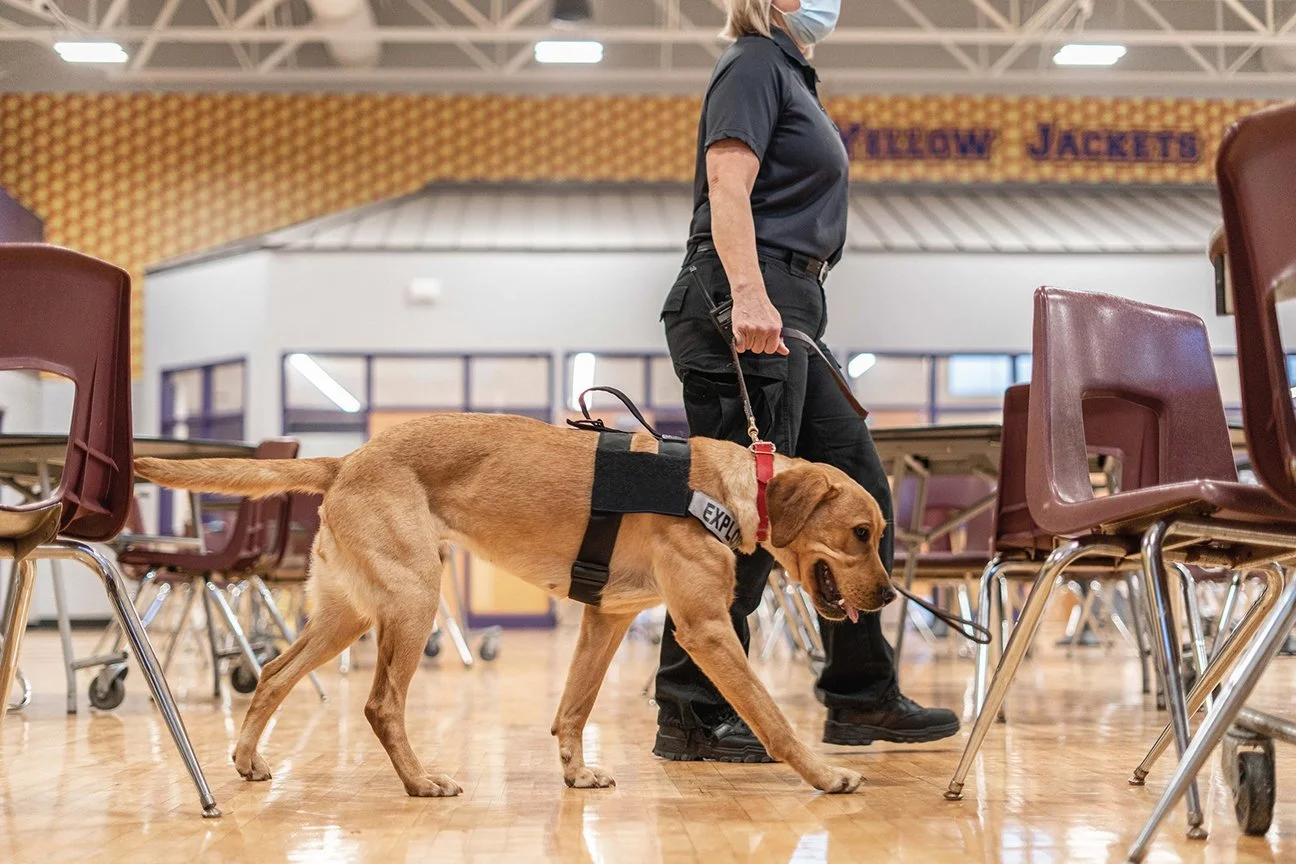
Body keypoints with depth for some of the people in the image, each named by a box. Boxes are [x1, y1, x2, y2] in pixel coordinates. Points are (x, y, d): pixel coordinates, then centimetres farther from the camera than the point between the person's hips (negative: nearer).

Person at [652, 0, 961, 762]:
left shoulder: (791, 74, 25)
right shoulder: (757, 64, -4)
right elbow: (728, 185, -18)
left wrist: (767, 299, 20)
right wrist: (747, 294, -29)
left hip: (787, 314, 10)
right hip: (747, 310, -10)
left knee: (857, 486, 9)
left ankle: (862, 698, 15)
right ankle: (691, 714, -4)